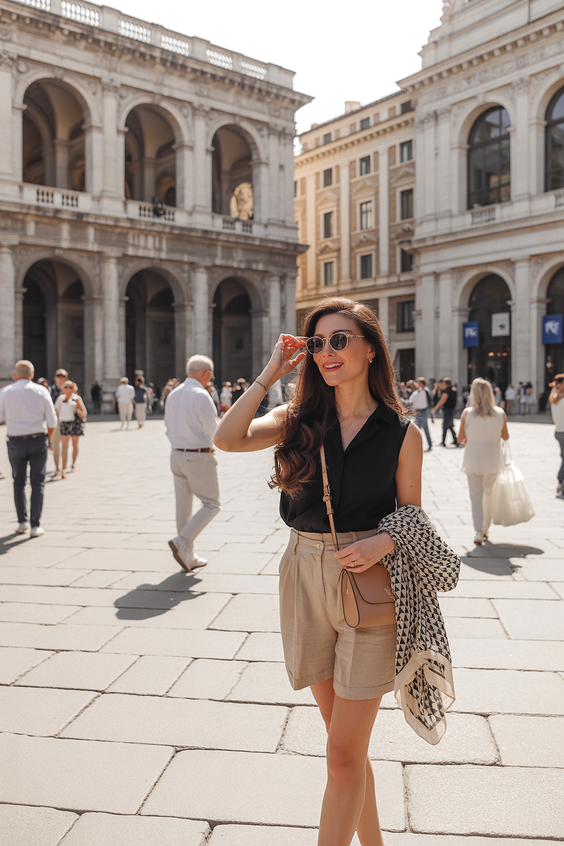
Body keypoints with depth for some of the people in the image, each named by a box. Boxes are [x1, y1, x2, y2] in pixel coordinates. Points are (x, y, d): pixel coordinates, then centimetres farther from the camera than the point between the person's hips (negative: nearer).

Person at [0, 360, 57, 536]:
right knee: (38, 483, 4)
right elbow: (52, 421, -2)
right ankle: (35, 525, 0)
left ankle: (22, 522, 16)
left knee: (19, 482, 17)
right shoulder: (42, 391, -1)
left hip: (16, 442, 0)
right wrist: (47, 439, 15)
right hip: (39, 440, 0)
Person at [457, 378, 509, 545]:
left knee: (476, 495, 3)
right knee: (489, 493, 18)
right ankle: (485, 529, 29)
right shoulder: (500, 413, -7)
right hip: (493, 460, 2)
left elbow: (460, 438, -5)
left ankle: (478, 532, -7)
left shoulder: (467, 413, -12)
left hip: (473, 460, -2)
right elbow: (505, 436, 5)